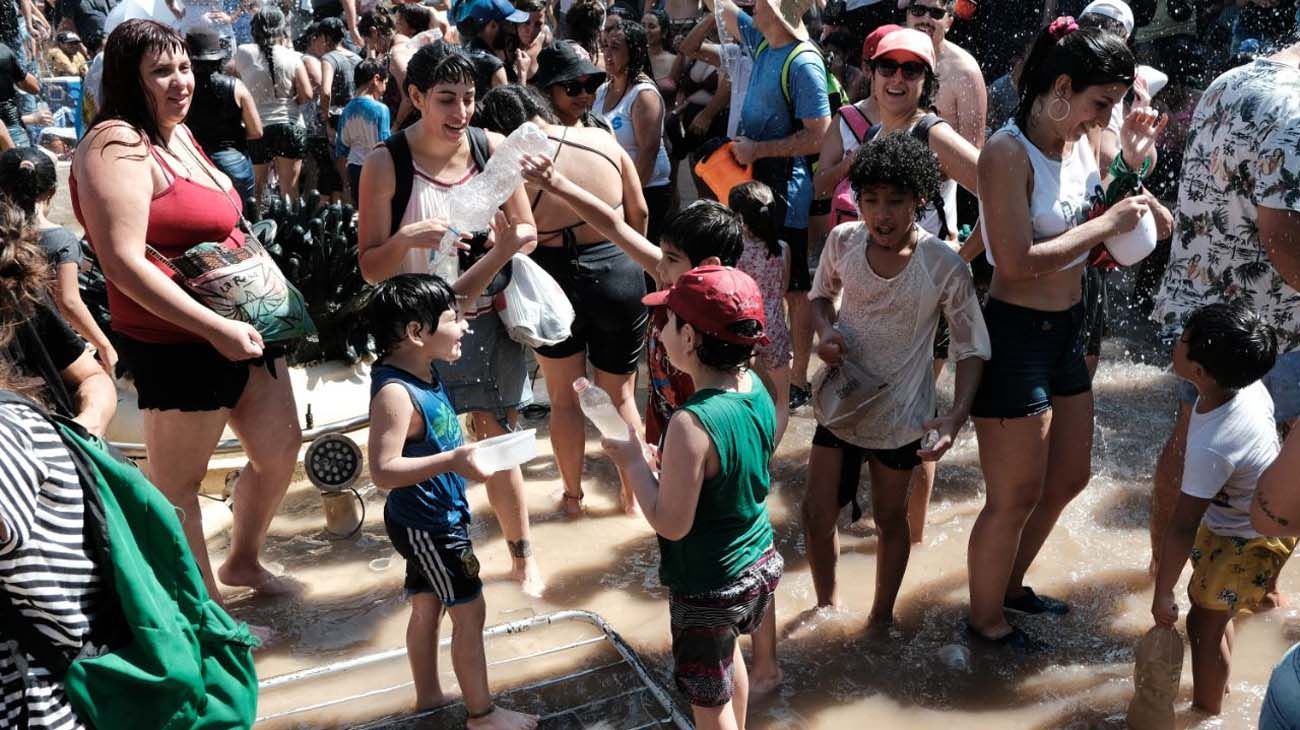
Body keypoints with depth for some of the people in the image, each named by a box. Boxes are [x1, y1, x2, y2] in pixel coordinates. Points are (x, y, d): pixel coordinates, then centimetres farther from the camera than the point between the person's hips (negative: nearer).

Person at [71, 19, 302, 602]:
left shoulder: (178, 133, 11)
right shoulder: (118, 146, -17)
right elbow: (124, 263, -25)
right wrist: (216, 328, -26)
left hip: (243, 325, 10)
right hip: (178, 346, -10)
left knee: (281, 450, 19)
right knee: (177, 482, 7)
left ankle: (243, 560, 41)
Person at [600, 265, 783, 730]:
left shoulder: (692, 424, -33)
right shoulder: (755, 387, -7)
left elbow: (671, 524, -25)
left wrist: (633, 462, -15)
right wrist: (669, 463, 2)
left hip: (708, 589, -8)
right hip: (760, 564, 8)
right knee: (730, 653, 34)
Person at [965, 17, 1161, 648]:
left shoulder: (1080, 144, 5)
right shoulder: (1008, 153, -20)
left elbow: (1111, 237, 12)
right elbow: (1017, 262, -29)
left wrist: (1131, 166, -1)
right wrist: (1105, 225, -20)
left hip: (1066, 333, 9)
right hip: (1015, 337, -9)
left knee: (1069, 478, 22)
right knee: (1017, 496, 6)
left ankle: (1010, 585, 44)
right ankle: (986, 619, 29)